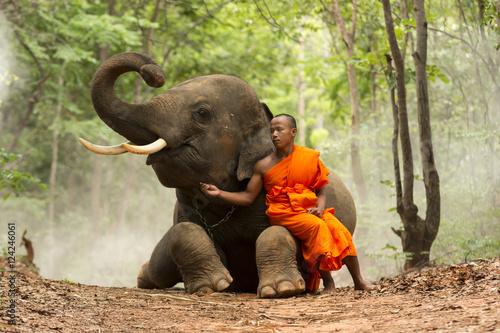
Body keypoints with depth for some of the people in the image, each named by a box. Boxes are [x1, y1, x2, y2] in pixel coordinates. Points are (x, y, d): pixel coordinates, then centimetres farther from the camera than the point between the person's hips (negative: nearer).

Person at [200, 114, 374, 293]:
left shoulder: (310, 157, 4)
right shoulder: (264, 166, 2)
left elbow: (321, 191, 9)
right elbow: (248, 197, 5)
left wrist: (320, 208, -12)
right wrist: (219, 193, -6)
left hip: (309, 209, 2)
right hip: (283, 214, -2)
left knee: (338, 230, -22)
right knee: (316, 226, -31)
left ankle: (359, 281, -10)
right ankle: (328, 282, -21)